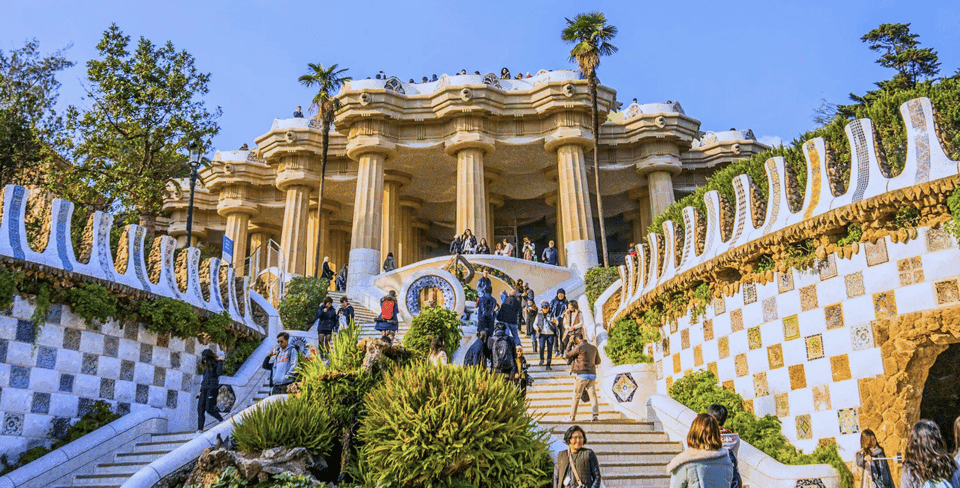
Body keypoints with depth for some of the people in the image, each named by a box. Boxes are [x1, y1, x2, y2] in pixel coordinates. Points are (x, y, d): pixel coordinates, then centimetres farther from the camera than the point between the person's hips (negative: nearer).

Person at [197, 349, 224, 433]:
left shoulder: (216, 365, 1)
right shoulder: (206, 367, 21)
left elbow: (219, 372, -19)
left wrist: (220, 361, -17)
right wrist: (200, 391, 22)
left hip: (212, 388, -7)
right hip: (204, 389, 7)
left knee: (209, 408, -16)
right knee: (200, 409, -2)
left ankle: (222, 420, 4)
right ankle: (200, 429, -3)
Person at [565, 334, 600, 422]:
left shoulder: (579, 347, -7)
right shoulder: (594, 348, 12)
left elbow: (568, 355, 2)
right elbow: (598, 361, 23)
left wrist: (571, 345, 10)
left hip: (582, 374, -5)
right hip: (592, 374, 5)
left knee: (576, 396, 2)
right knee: (593, 395, 5)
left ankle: (572, 417, 6)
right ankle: (596, 414, -7)